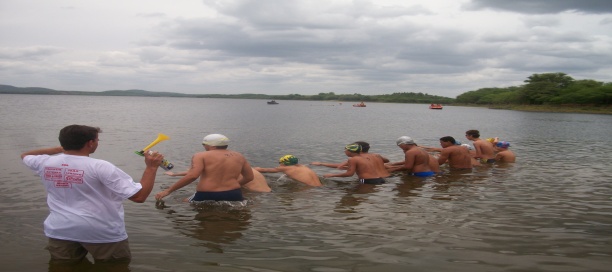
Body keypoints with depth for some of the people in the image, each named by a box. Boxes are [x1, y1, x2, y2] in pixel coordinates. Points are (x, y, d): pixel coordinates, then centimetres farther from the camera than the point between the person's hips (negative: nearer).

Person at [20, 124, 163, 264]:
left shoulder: (45, 163, -1)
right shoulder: (99, 167, -17)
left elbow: (25, 155, 26)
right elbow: (139, 196, -20)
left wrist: (59, 149, 27)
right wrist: (151, 167, -10)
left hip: (60, 231, 5)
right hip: (102, 232, -4)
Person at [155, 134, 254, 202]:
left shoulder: (201, 156, 1)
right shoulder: (239, 156, 14)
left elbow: (192, 176, -12)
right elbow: (249, 177, 19)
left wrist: (168, 190, -7)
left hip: (207, 196, -3)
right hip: (234, 195, 3)